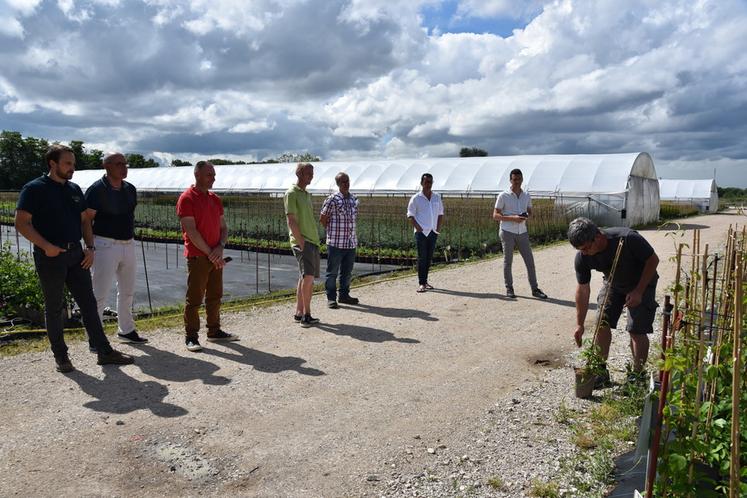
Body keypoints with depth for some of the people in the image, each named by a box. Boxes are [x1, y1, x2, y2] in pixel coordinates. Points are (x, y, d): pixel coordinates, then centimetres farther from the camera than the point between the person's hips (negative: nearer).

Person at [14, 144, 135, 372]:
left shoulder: (74, 189, 12)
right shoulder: (35, 189, -6)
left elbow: (84, 220, 16)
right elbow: (21, 223, -11)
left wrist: (90, 247, 4)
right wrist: (46, 246, -19)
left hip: (76, 254, 6)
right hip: (50, 256, -5)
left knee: (89, 304, 5)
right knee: (54, 308, 6)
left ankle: (105, 352, 9)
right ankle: (61, 356, 17)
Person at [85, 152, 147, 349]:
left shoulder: (130, 189, 9)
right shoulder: (97, 189, -11)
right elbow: (86, 220, -10)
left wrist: (130, 235, 15)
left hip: (128, 244, 7)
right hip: (106, 245, -7)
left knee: (127, 290, 15)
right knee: (100, 292, -4)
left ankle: (126, 331, 29)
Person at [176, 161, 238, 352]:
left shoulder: (215, 200, 14)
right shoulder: (187, 198, -8)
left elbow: (223, 228, 13)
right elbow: (191, 231, -15)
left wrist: (220, 247, -6)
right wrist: (210, 253, -14)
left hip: (215, 257, 7)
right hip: (197, 256, -7)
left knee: (215, 296, 13)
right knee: (194, 298, -1)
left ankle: (214, 331, 24)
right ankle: (191, 337, 7)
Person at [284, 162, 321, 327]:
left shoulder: (306, 194, 19)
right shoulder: (291, 194, -8)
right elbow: (291, 221, -14)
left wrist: (315, 241, 14)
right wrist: (301, 242, -17)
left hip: (313, 241, 9)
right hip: (302, 242, -9)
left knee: (305, 278, 11)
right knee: (308, 277, -17)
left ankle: (299, 313, 18)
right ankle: (306, 315, -9)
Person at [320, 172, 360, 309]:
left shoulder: (354, 199, 9)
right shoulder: (332, 200, -9)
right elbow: (322, 219, -4)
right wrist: (333, 231, 3)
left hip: (351, 242, 6)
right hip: (336, 243, -6)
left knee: (347, 272, 14)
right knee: (332, 272, 2)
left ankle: (344, 295, 27)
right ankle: (331, 298, 10)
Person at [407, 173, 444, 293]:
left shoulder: (437, 197, 11)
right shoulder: (416, 198, -3)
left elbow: (440, 213, 17)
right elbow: (410, 215, -3)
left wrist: (439, 227, 5)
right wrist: (418, 227, -14)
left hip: (433, 232, 5)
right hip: (421, 232, -5)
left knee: (429, 258, 9)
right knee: (422, 258, -6)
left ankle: (425, 281, 19)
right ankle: (421, 283, -4)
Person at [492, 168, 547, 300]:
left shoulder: (526, 196, 9)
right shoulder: (503, 196, -4)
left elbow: (529, 211, 21)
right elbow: (495, 215, -6)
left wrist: (526, 216, -5)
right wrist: (513, 218, -19)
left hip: (522, 232, 4)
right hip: (507, 232, -4)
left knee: (530, 260, 3)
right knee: (508, 261, 4)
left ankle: (535, 289, 11)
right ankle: (509, 288, 14)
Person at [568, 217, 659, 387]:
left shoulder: (628, 239, -36)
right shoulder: (582, 258, -23)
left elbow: (653, 260, -20)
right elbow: (583, 290, -12)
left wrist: (638, 292, -24)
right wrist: (579, 324, -10)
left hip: (641, 283, -4)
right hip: (613, 284, 4)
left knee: (637, 331, -10)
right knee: (602, 323, -6)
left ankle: (637, 375, 8)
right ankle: (601, 372, 7)